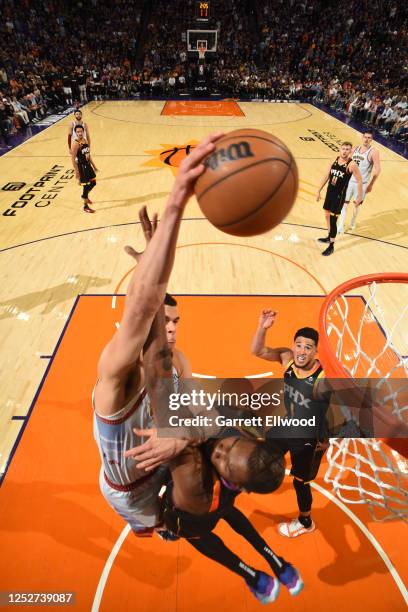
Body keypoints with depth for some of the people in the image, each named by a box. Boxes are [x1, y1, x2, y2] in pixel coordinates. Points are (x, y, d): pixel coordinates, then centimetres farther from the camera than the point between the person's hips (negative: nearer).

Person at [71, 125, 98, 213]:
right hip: (82, 167, -8)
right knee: (86, 185, -5)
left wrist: (94, 166, 19)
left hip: (88, 165, 8)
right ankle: (85, 206, 6)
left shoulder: (85, 141, 6)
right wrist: (76, 172, -22)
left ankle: (85, 195, 43)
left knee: (93, 182, 18)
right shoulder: (76, 144, -18)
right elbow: (73, 159, -19)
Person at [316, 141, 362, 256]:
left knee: (333, 219, -7)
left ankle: (331, 246, 2)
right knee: (327, 215, 19)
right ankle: (329, 237, 41)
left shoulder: (352, 165, -15)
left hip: (340, 195, -7)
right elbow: (326, 176, 8)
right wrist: (319, 191, 9)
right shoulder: (335, 160, 1)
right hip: (329, 192, 7)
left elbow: (359, 181, -9)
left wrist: (359, 196, -8)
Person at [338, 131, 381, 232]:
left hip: (362, 183, -4)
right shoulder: (355, 149, 5)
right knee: (344, 203, -2)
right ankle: (341, 226, 2)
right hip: (350, 181, 4)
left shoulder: (373, 152, -11)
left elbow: (377, 169, -12)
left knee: (357, 204, 10)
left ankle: (352, 222, 32)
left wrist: (371, 185, -12)